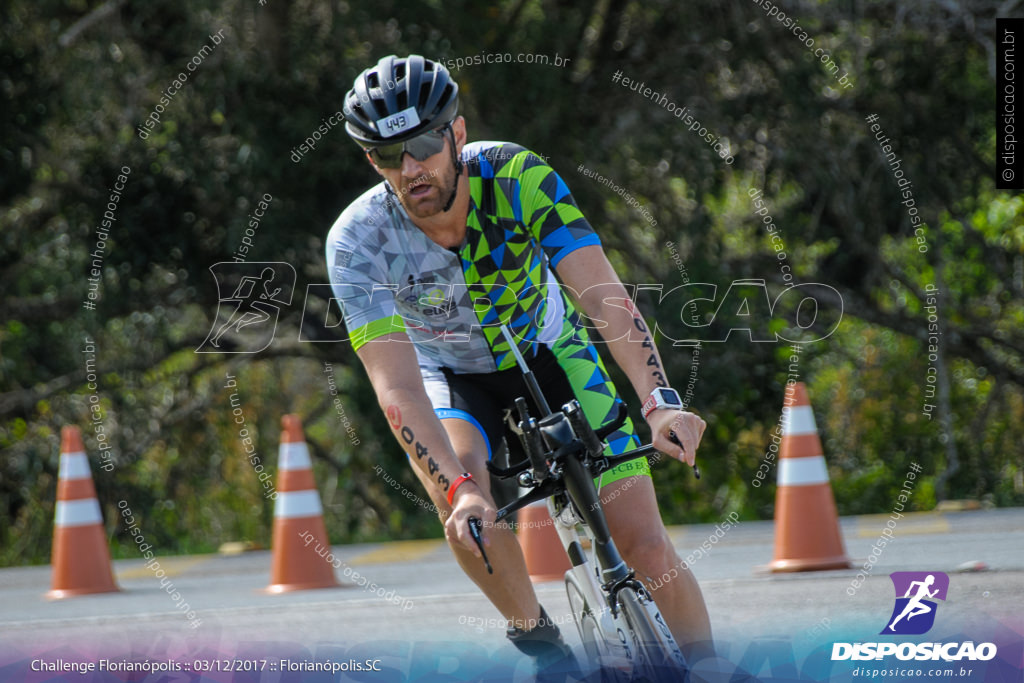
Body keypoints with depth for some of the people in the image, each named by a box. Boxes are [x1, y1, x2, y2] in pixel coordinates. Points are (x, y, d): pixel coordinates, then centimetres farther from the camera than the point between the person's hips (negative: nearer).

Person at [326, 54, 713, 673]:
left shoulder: (517, 177, -29)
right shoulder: (358, 241, -29)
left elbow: (605, 296, -36)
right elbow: (395, 385, -35)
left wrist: (661, 404, -50)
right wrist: (457, 487, -49)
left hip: (551, 355, 0)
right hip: (455, 378, 0)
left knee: (644, 543, -11)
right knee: (461, 500, -32)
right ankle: (535, 635, -6)